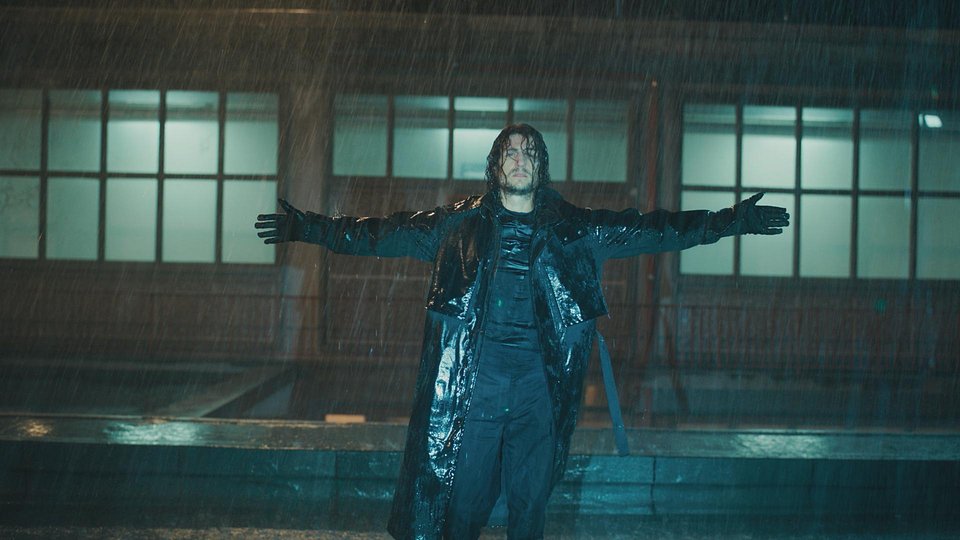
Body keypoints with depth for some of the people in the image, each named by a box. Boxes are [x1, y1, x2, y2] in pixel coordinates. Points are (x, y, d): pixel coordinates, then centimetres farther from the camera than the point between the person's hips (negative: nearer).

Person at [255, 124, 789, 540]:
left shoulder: (574, 228, 8)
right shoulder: (460, 223, 7)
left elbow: (656, 230, 10)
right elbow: (381, 234, 8)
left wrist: (734, 221, 8)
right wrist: (307, 228, 4)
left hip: (540, 381, 1)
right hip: (473, 380, -1)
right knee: (463, 495, 3)